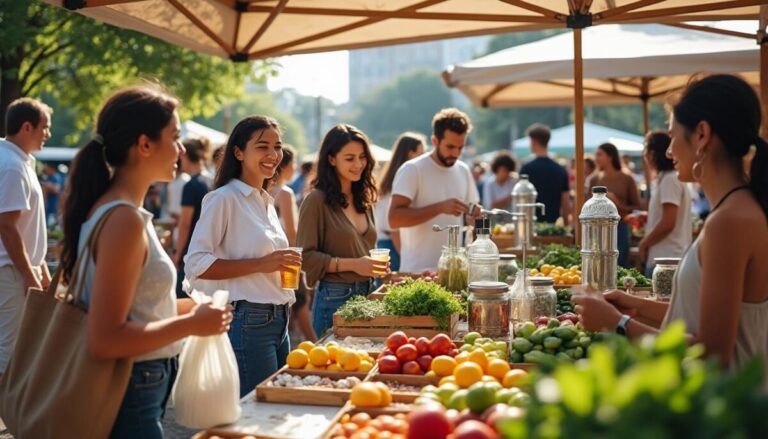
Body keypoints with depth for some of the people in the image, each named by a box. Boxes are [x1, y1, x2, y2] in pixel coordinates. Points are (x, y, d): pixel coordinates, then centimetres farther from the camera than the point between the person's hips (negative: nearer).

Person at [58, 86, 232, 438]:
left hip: (133, 388, 9)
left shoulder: (110, 208, 6)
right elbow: (105, 340, -26)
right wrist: (191, 324, -18)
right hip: (129, 397, -9)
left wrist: (185, 307, 11)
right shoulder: (124, 220, -22)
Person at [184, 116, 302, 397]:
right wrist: (261, 264, -22)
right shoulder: (224, 198, -10)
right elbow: (196, 264, -19)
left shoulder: (267, 201, 16)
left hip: (278, 321, 8)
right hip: (247, 321, -8)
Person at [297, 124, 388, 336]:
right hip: (335, 299, -7)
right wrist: (352, 265, -20)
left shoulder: (364, 200, 12)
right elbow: (306, 257, -14)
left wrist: (378, 266, 5)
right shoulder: (317, 201, -10)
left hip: (367, 295, 7)